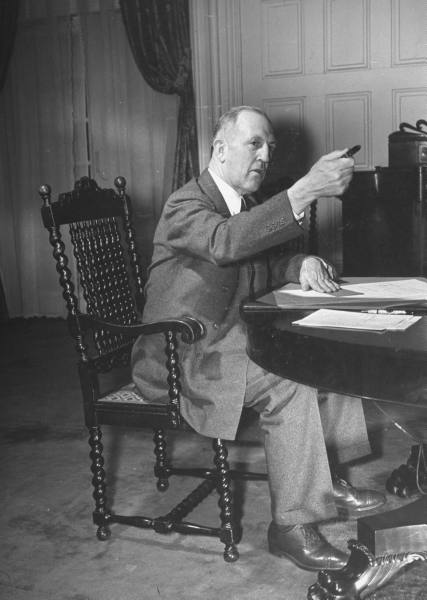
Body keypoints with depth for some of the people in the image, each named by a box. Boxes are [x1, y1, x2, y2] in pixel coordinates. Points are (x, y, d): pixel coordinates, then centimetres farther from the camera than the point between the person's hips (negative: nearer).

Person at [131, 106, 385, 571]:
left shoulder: (243, 205, 13)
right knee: (289, 383, -26)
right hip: (180, 356, -9)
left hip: (225, 340, 9)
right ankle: (291, 525, -17)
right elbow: (224, 242, -37)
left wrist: (301, 265, -8)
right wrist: (305, 190, -43)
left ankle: (323, 477, 11)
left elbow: (264, 263, 17)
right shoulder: (185, 204, -15)